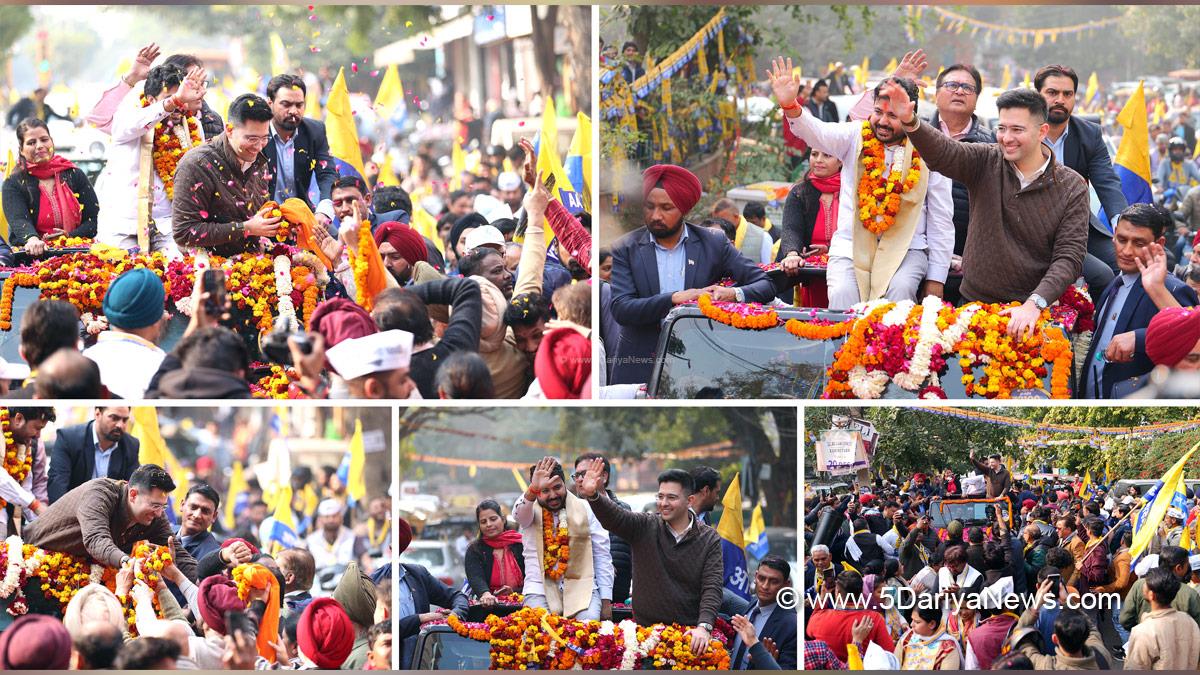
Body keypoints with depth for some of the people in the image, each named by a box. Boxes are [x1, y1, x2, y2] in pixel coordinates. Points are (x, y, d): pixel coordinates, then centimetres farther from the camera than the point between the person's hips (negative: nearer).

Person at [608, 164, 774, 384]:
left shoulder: (713, 244, 4)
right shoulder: (626, 249, 3)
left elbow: (766, 285, 2)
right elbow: (620, 309, -9)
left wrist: (734, 294, -20)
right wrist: (673, 299, -21)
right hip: (639, 368, 0)